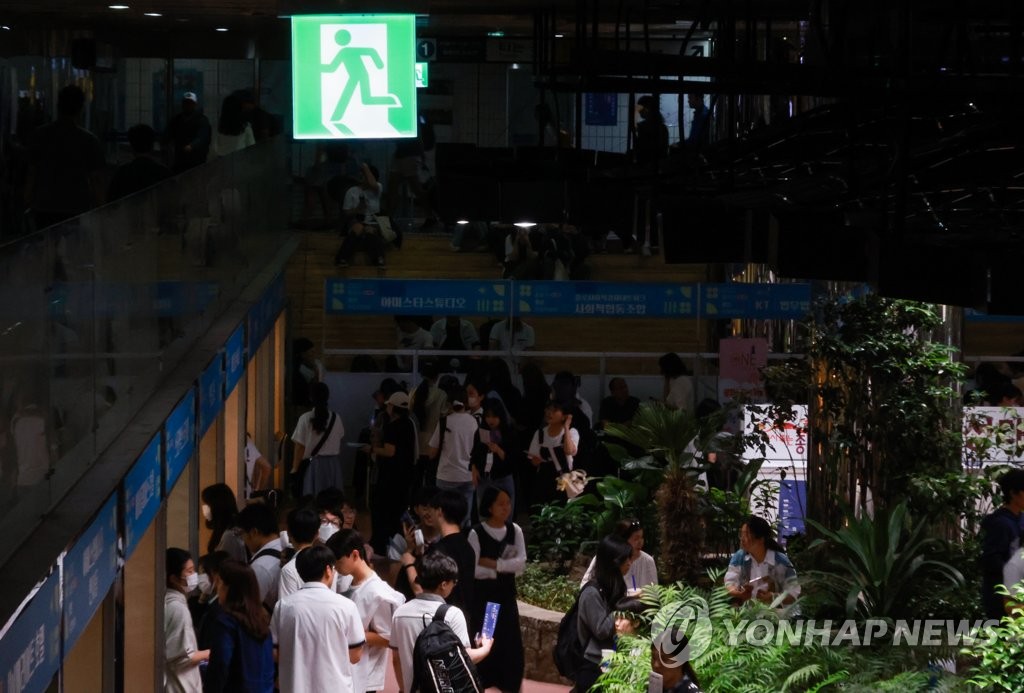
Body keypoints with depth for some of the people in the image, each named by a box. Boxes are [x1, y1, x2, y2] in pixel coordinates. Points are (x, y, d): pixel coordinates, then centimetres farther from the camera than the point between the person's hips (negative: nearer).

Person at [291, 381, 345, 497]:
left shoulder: (305, 419, -9)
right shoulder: (335, 418, 0)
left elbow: (300, 447, -7)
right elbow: (339, 440, 10)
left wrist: (295, 468, 1)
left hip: (314, 465, -3)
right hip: (333, 465, 3)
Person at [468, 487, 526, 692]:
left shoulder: (515, 531, 2)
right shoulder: (477, 533, -10)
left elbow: (521, 563, -8)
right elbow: (473, 569, -17)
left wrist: (492, 563, -17)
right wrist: (505, 568, -13)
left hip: (506, 594, 4)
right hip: (482, 595, -4)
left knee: (510, 643, 4)